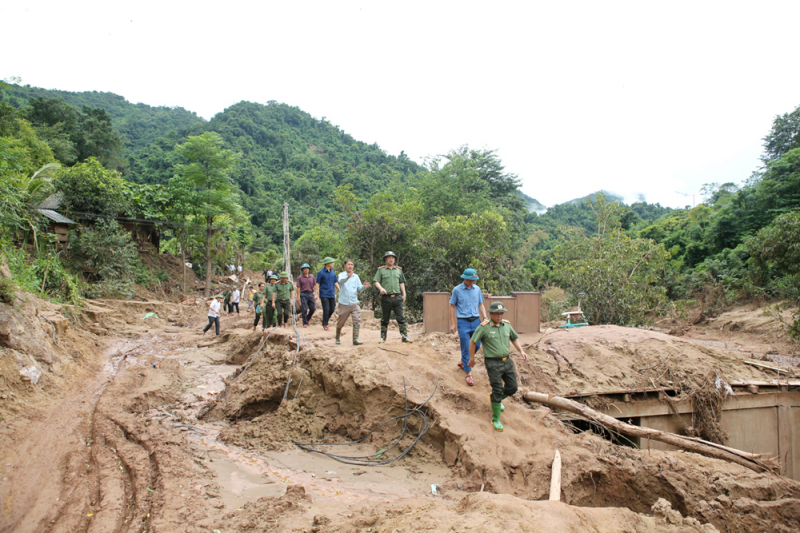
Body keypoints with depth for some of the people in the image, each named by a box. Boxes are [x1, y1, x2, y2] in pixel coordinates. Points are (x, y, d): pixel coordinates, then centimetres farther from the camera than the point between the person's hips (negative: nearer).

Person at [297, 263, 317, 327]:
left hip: (311, 294, 3)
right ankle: (305, 323, 1)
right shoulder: (300, 278, 2)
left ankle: (308, 318, 28)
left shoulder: (312, 276, 10)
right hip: (303, 294, -3)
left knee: (312, 308, 2)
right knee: (304, 309, -6)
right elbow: (298, 288, 0)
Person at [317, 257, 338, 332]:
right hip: (324, 295, -5)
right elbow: (317, 284, -4)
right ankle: (325, 325, 2)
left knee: (331, 310, 6)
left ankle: (324, 321, 27)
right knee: (326, 310, -9)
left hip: (331, 295, 5)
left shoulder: (333, 273, 12)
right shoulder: (320, 273, -3)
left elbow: (336, 283, 14)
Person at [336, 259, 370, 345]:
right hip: (344, 303, -2)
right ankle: (337, 338, 28)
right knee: (340, 323, 7)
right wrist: (347, 277, -44)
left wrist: (364, 286, -19)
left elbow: (359, 289, 4)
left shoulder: (356, 276, 11)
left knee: (357, 320, -11)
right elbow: (341, 281, -23)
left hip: (354, 303, 3)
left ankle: (355, 339, -11)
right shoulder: (342, 274, 1)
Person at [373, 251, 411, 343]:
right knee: (385, 319, 6)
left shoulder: (399, 270, 15)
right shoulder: (381, 270, 5)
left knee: (401, 317, -3)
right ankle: (383, 337, 14)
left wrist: (404, 294, 12)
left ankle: (404, 336, -2)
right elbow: (376, 282, 0)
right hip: (386, 297, -2)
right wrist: (381, 288, -18)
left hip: (397, 297, 2)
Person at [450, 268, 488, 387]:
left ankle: (463, 362, 35)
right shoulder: (457, 290, -4)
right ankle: (469, 374, 4)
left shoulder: (477, 289, 6)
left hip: (476, 320, 4)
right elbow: (452, 306, 1)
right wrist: (452, 324, -2)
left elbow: (481, 305, 14)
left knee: (477, 345, 10)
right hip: (463, 322, -4)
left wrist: (485, 318, 1)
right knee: (466, 348, -3)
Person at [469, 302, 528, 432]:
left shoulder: (507, 325, 5)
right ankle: (496, 419, 10)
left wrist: (521, 351, 9)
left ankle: (497, 400, 41)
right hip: (493, 363, -6)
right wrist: (472, 358, 1)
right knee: (497, 390, -5)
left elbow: (514, 338, 20)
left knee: (512, 387, 11)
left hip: (507, 361, 6)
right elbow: (472, 342, -5)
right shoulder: (484, 327, -13)